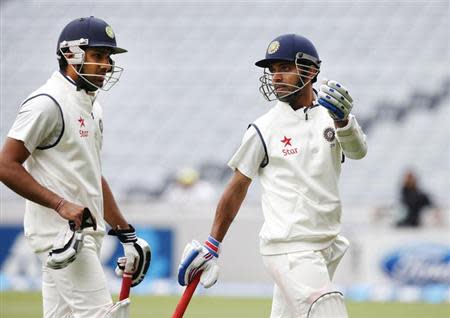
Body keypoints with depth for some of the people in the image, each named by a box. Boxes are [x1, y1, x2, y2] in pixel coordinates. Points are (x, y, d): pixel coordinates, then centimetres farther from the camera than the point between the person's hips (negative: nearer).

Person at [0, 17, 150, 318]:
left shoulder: (92, 106, 18)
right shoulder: (47, 103, -12)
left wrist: (127, 234, 21)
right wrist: (61, 205, -23)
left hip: (87, 233, 9)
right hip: (59, 232, -9)